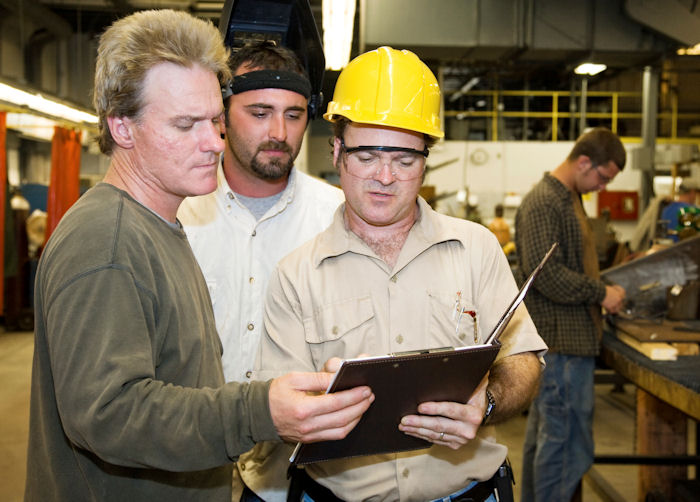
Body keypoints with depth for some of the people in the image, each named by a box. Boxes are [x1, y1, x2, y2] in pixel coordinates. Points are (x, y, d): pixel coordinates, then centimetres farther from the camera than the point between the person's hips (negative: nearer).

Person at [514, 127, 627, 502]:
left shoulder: (568, 199, 17)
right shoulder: (542, 203, -16)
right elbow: (545, 273, -24)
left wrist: (600, 294, 9)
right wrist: (600, 292, -15)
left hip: (562, 340, 11)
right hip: (563, 343, -11)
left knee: (543, 435, 18)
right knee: (570, 446, -7)